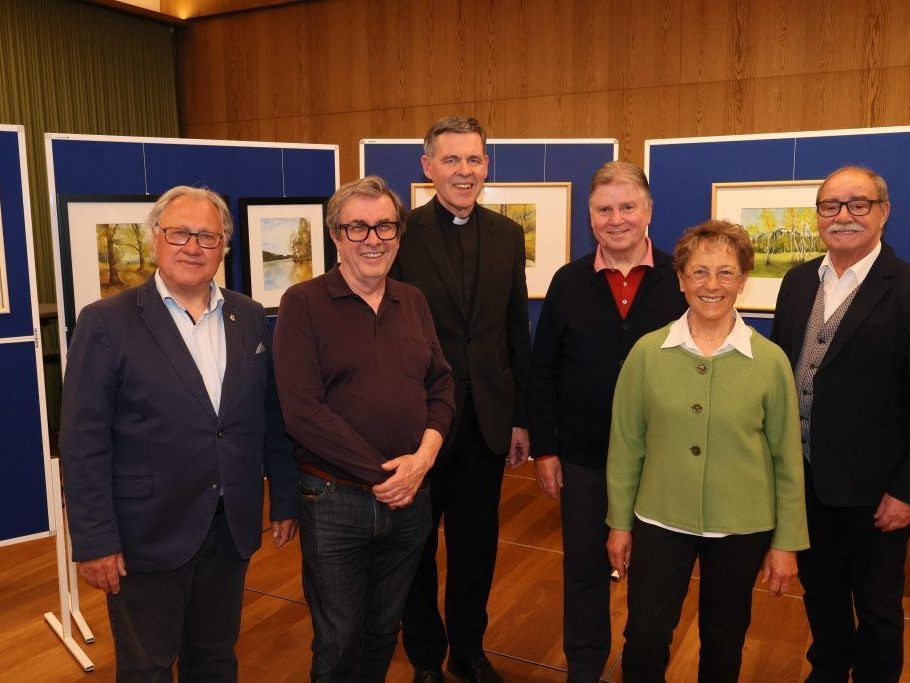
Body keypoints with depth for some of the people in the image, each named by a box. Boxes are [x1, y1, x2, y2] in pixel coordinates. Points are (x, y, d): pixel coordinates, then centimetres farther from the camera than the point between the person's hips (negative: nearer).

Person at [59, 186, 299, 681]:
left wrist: (285, 500, 8)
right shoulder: (106, 323, -9)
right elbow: (83, 443, -10)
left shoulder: (250, 318, 4)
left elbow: (273, 418, 8)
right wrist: (93, 542, -12)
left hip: (232, 529, 4)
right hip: (148, 537, -4)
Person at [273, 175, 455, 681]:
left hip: (408, 497, 5)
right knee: (338, 641, 11)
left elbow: (441, 386, 7)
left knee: (384, 630, 21)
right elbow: (302, 409, -16)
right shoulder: (303, 304, -9)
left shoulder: (413, 302, 8)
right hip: (334, 500, -4)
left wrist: (423, 457, -11)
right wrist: (380, 474, -15)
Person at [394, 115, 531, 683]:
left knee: (477, 549, 17)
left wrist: (520, 417, 5)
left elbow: (517, 333, 6)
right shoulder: (402, 233, -10)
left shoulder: (508, 236, 3)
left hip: (488, 418, 4)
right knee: (417, 550, 15)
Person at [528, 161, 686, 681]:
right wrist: (544, 448, 0)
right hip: (583, 458, 1)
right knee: (585, 570, 14)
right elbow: (543, 373, 2)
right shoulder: (569, 283, -1)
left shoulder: (680, 280, -5)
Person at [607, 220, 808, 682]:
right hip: (659, 521, 0)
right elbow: (626, 444, -1)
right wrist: (619, 522, 2)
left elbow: (786, 457, -2)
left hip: (742, 528, 0)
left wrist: (787, 541, 0)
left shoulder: (770, 360, -8)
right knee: (644, 641, 8)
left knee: (724, 644, 18)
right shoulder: (647, 352, -7)